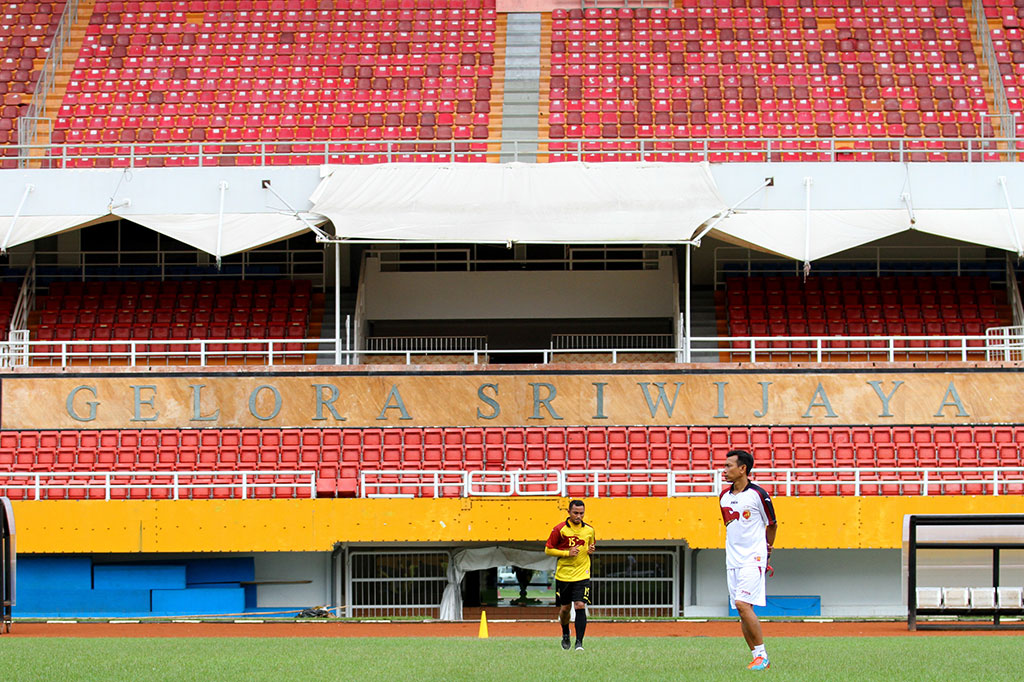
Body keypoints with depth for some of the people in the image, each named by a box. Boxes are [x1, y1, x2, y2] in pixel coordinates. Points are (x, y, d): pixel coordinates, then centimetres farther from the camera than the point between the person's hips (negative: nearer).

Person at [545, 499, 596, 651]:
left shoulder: (589, 530, 5)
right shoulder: (559, 529, -6)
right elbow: (548, 550, -3)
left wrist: (591, 550, -2)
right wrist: (567, 553, -15)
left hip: (582, 575, 1)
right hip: (563, 574, -1)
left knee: (580, 606, -13)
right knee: (564, 608, 9)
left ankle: (579, 642, -14)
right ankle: (565, 634, 38)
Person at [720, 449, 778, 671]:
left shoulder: (758, 495, -8)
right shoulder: (724, 497, 10)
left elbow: (772, 525, 5)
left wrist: (766, 550, 13)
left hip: (753, 559, -7)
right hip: (733, 560, 7)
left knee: (742, 604, -19)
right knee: (742, 610, 4)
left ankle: (762, 655, -12)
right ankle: (758, 657, 10)